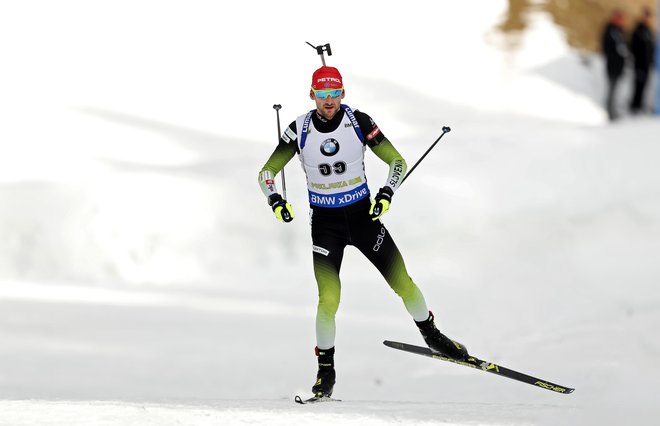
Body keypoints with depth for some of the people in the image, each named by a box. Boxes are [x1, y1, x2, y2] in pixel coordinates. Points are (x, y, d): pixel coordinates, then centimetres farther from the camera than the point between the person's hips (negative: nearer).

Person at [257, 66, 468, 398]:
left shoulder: (359, 122, -11)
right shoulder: (300, 130, -10)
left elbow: (397, 161, -5)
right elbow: (267, 172, -1)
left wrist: (386, 194, -22)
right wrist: (275, 200, -21)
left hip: (362, 213, 1)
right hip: (324, 220, -1)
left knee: (401, 281, 1)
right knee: (328, 297, -12)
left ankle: (432, 336, 26)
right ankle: (326, 370, 4)